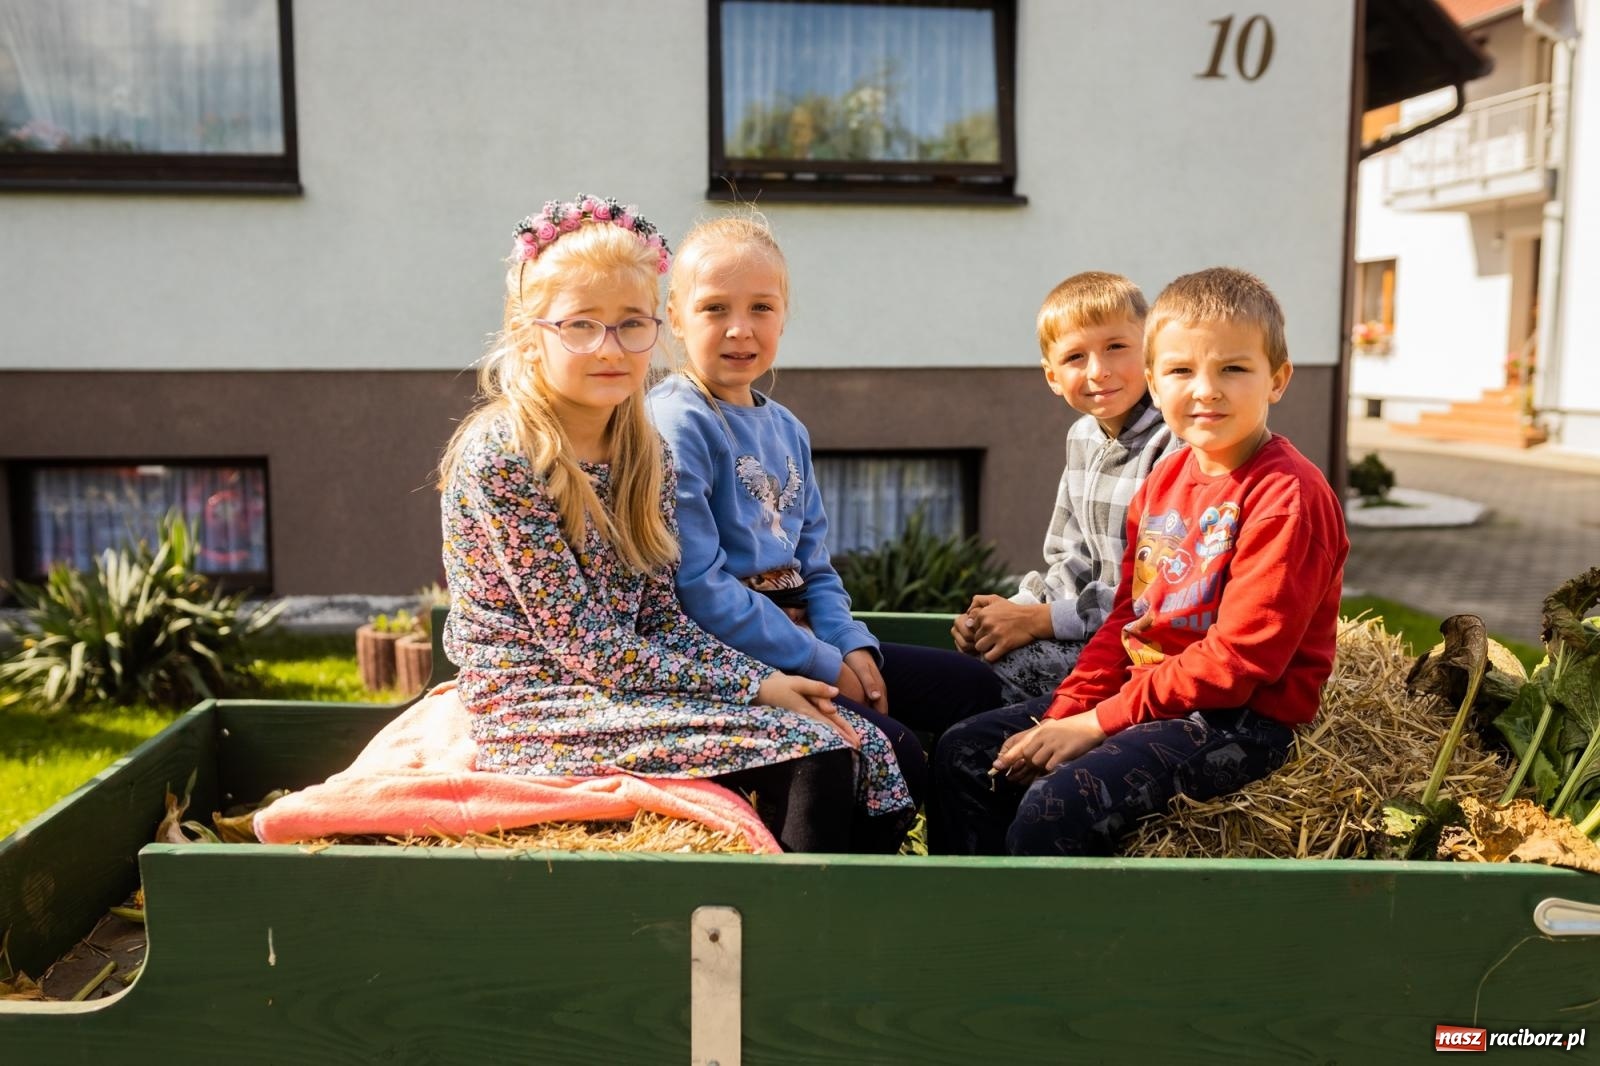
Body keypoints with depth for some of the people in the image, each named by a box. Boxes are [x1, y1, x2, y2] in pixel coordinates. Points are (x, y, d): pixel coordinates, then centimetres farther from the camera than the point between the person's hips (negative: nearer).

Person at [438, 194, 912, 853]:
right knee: (809, 751, -19)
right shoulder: (499, 458, -16)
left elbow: (660, 618, 7)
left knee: (861, 741, -5)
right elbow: (586, 648, -17)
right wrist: (753, 686, -16)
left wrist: (768, 678, -8)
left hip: (626, 683, 7)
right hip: (543, 712, -7)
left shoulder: (644, 455, 7)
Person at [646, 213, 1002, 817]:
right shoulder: (677, 426, -14)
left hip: (802, 632, 9)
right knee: (894, 752, -23)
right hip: (732, 656, -9)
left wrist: (853, 647, -3)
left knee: (974, 686, 9)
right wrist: (821, 665, -16)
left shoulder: (785, 428, 14)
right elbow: (698, 587, -21)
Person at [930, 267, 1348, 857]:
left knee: (1056, 804, -28)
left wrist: (1098, 723, -18)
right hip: (1145, 691, 9)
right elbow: (1127, 618, 12)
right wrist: (1061, 718, -2)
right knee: (963, 754, 5)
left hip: (1238, 720, -8)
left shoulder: (1287, 496, -16)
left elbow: (1237, 659, -21)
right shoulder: (1164, 480, 10)